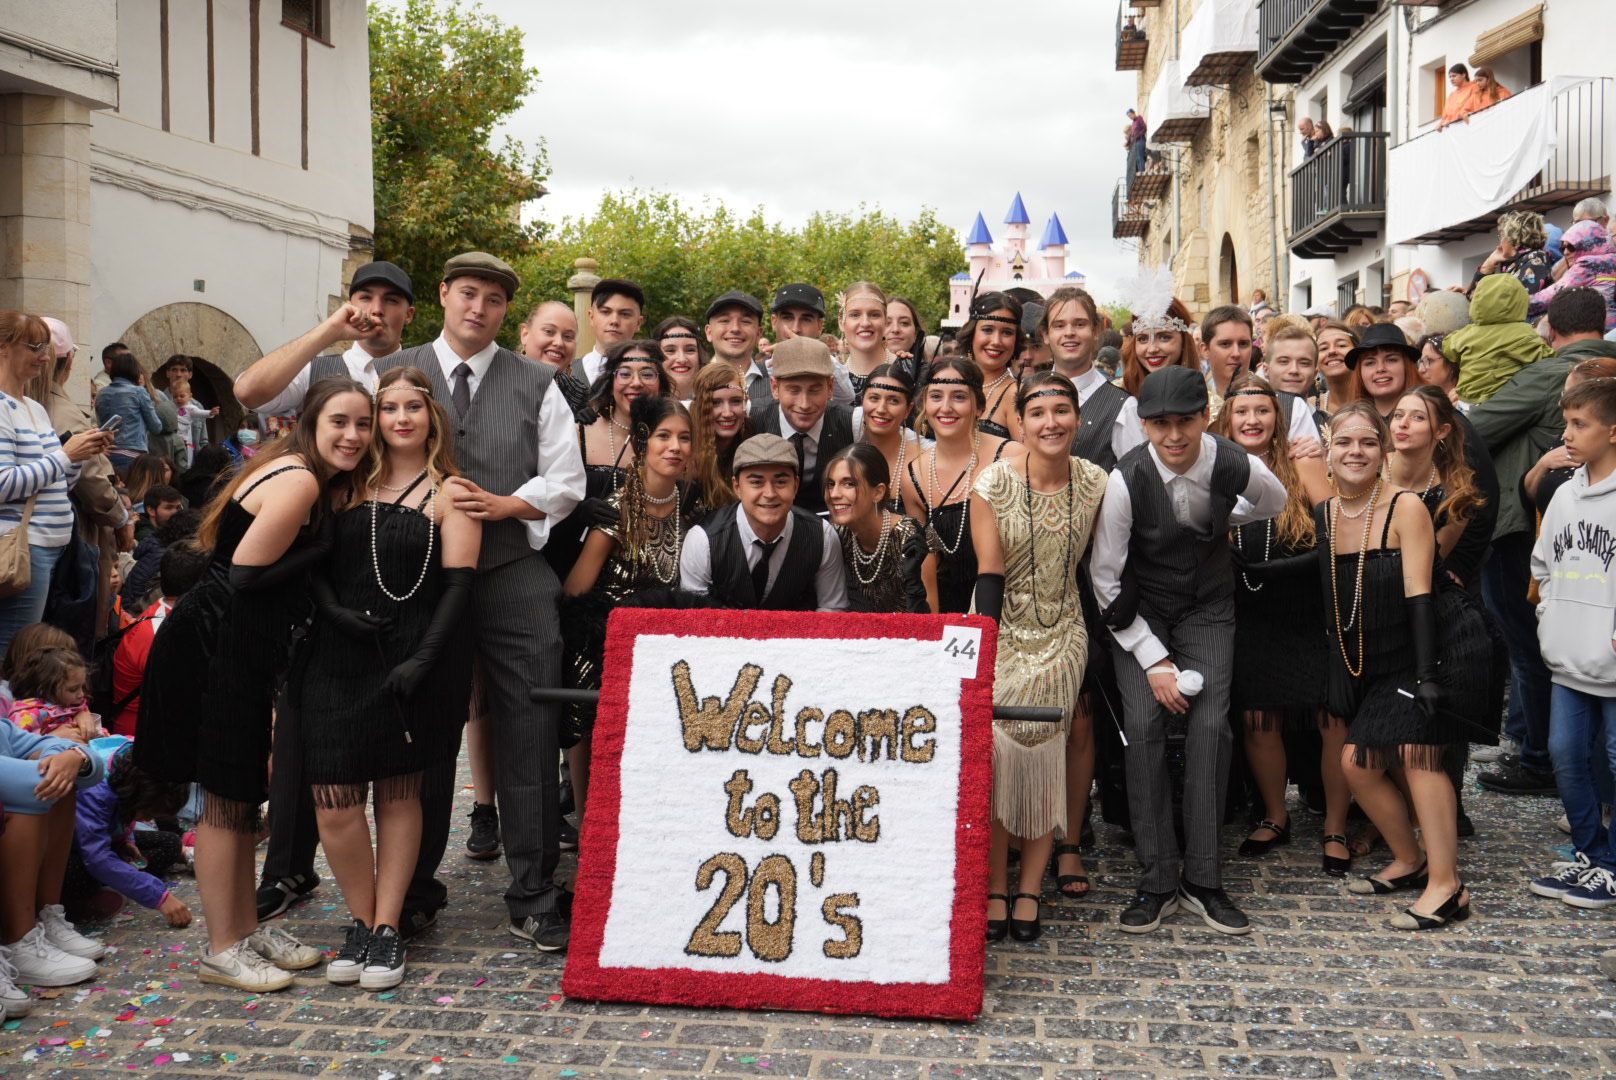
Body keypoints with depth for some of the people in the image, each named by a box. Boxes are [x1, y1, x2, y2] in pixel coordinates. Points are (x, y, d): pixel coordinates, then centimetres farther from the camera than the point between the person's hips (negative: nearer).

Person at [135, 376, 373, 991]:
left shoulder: (321, 482, 11)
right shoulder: (300, 483, -19)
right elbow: (246, 575, -20)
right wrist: (322, 546, -14)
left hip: (241, 651, 10)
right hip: (216, 647, -10)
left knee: (241, 795, 16)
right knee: (226, 797, -1)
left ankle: (247, 929, 28)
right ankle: (221, 951, 10)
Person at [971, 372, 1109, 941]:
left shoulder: (1095, 482, -3)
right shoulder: (993, 483, -12)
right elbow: (988, 573, -13)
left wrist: (1094, 655, 5)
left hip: (1063, 638, 2)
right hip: (1002, 636, -2)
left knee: (1049, 763, 3)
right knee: (994, 759, -7)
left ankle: (1028, 890, 15)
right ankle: (995, 890, 8)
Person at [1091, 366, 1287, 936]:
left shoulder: (1237, 467, -18)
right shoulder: (1126, 480, -23)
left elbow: (1276, 502, 11)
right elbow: (1105, 578, -15)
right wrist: (1153, 660, -16)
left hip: (1208, 607, 1)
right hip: (1139, 614, -1)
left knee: (1211, 727, -12)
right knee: (1143, 725, -15)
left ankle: (1202, 879, -1)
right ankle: (1158, 878, -4)